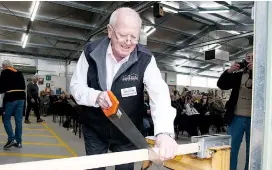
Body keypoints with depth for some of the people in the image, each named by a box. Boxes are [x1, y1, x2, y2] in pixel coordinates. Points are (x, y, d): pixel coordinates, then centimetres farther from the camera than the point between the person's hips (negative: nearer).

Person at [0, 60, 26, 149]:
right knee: (19, 120, 6)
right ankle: (18, 142, 10)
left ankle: (11, 139, -1)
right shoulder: (19, 73, 15)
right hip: (21, 97, 5)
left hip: (11, 98, -5)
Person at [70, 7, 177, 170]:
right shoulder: (91, 52, -14)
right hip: (94, 129, 1)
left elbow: (160, 93, -31)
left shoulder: (145, 59, -19)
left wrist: (164, 131, -48)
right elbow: (76, 86, -7)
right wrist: (96, 96, -30)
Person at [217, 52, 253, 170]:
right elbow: (221, 85, 0)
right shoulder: (238, 75, 7)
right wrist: (229, 71, -15)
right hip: (237, 117, 1)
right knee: (231, 149, 8)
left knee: (251, 151, 11)